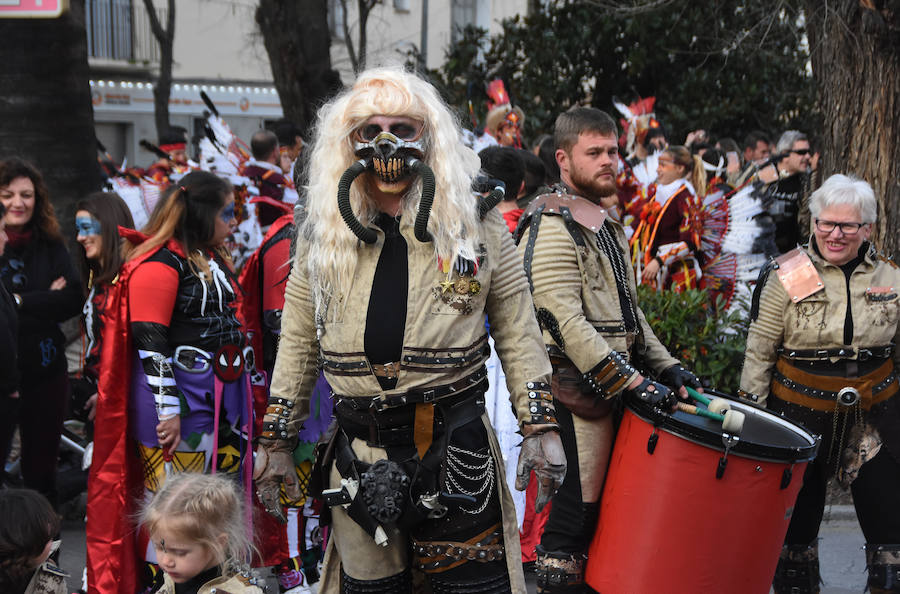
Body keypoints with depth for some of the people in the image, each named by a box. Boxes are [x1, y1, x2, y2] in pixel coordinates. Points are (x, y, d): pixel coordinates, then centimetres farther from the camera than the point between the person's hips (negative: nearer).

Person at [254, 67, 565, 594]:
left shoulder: (479, 227, 3)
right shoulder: (323, 234, 8)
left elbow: (517, 332, 5)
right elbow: (298, 343, 13)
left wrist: (540, 426, -1)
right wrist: (277, 441, 12)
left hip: (458, 451, -2)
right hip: (360, 457, 2)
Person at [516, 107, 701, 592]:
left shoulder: (606, 224, 18)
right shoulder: (551, 228, -13)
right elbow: (566, 324, -21)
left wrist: (665, 365, 13)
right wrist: (634, 383, -23)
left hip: (615, 393, 9)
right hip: (576, 399, -9)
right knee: (573, 519, -7)